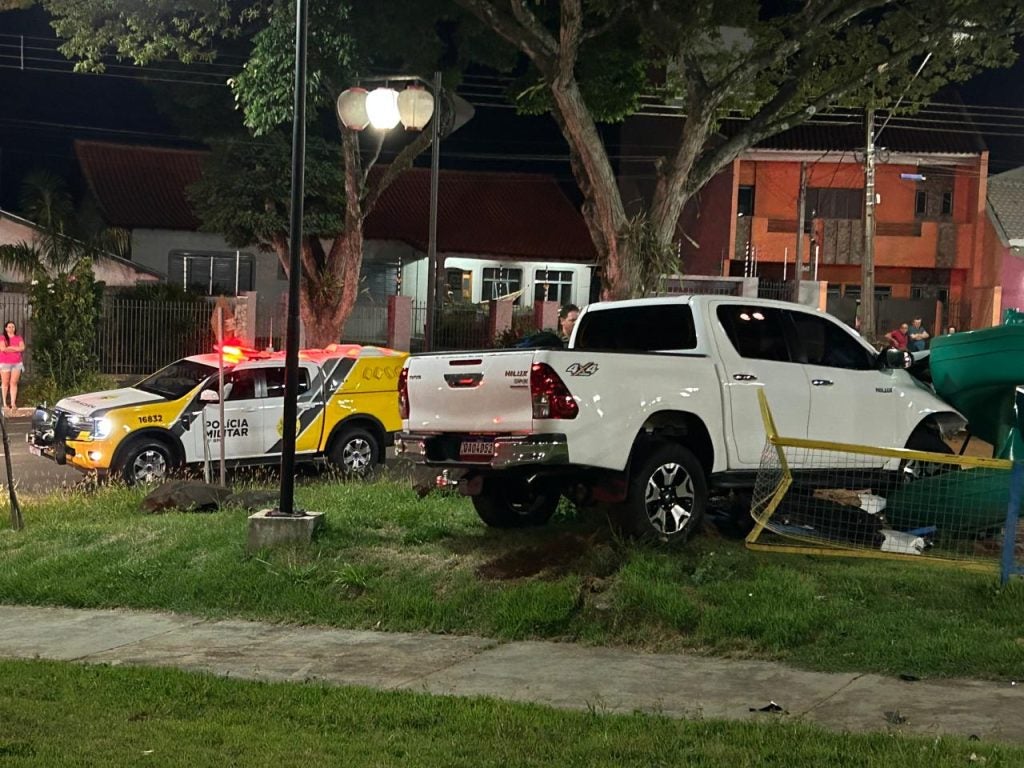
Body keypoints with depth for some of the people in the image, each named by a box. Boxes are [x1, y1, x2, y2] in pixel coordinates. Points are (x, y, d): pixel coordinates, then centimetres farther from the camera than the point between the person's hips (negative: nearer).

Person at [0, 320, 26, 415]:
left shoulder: (19, 338, 10)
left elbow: (22, 348, -4)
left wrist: (10, 347, -8)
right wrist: (16, 348, -7)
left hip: (17, 363, 2)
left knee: (14, 383, -2)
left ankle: (13, 404, -6)